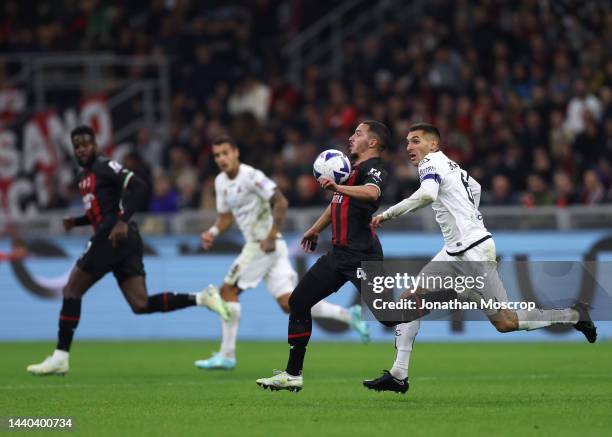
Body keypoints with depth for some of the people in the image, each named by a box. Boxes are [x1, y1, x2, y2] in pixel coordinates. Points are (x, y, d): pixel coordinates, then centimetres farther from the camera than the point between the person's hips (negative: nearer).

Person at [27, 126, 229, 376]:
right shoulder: (84, 176, 24)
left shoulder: (105, 167, -5)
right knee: (141, 305, -1)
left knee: (71, 290, -2)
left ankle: (60, 357, -1)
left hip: (114, 238, -9)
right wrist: (76, 222, 17)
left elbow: (138, 187, -17)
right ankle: (200, 299, -6)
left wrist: (122, 222, -25)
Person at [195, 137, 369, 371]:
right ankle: (347, 314, 5)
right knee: (288, 303, 2)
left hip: (264, 245, -8)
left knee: (228, 291, -6)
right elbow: (225, 216, 23)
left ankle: (227, 355, -2)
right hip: (255, 244, 8)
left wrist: (271, 236, -23)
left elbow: (281, 203, -19)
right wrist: (213, 232, 3)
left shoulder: (251, 176, -13)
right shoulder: (221, 182, 13)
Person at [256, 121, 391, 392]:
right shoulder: (352, 167, 19)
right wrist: (316, 229, 42)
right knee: (299, 301, 10)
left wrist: (338, 187, -44)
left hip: (363, 256, -10)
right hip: (339, 254, 10)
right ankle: (292, 375, 16)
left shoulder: (373, 168, -9)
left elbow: (372, 193, -33)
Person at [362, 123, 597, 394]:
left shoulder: (431, 162, -10)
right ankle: (398, 376, 0)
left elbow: (427, 195, -32)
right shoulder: (448, 164, 17)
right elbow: (475, 188, 35)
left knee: (506, 323, -6)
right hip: (455, 252, 10)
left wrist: (388, 214, -26)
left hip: (473, 251, -10)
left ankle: (573, 316, 10)